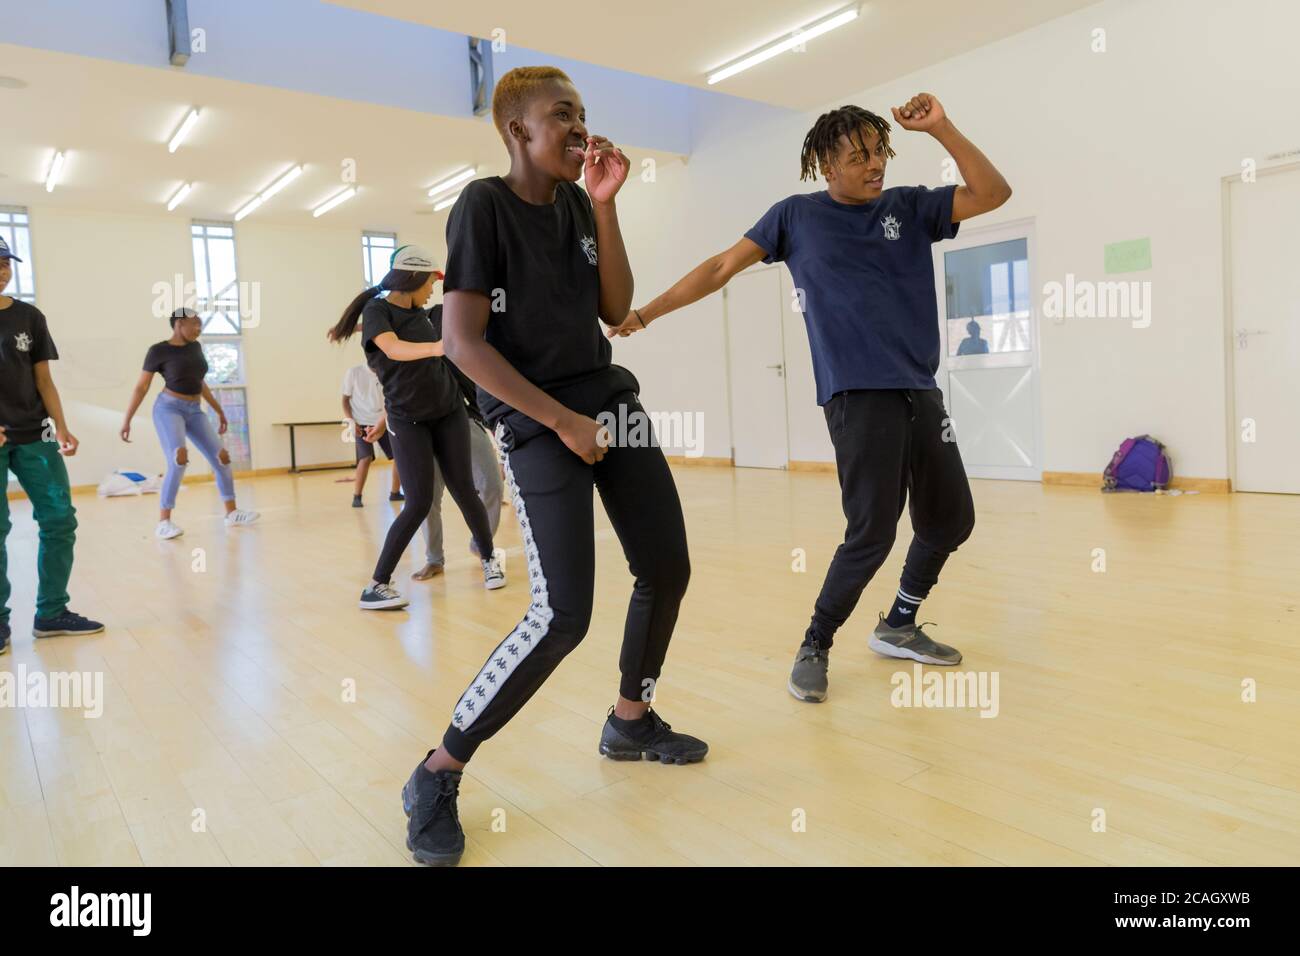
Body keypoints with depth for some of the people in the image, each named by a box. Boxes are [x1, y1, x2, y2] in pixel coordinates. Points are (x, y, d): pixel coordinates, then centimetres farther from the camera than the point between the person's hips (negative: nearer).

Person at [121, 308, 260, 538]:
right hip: (168, 409, -6)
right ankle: (163, 522, -19)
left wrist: (219, 410, 23)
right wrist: (127, 420, -8)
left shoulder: (195, 347, 11)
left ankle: (232, 513, 9)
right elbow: (141, 387, -4)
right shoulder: (159, 350, -6)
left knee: (222, 457, -2)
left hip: (194, 411, 6)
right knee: (178, 461, -25)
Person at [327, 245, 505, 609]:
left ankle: (489, 559, 23)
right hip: (408, 420, -5)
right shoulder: (377, 310, -9)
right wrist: (438, 347, -47)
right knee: (419, 503, -12)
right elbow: (394, 350, -30)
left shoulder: (418, 313, 10)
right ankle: (376, 586, -3)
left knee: (463, 492, 3)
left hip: (448, 411, 5)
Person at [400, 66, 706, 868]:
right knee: (563, 614, -16)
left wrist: (605, 205, -4)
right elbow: (462, 340, -17)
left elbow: (616, 310, 4)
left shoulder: (575, 206, 10)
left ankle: (632, 719, 31)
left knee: (668, 567, 9)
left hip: (610, 399, 8)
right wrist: (563, 420, -17)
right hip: (535, 419, -7)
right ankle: (437, 774, 2)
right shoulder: (484, 204, -10)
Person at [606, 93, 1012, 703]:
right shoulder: (797, 216, 5)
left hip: (921, 391, 6)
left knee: (951, 519, 11)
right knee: (873, 532, -12)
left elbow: (993, 193, 3)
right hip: (858, 395, -5)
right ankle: (814, 648, 8)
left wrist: (940, 128, -7)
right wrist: (647, 311, 3)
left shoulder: (910, 207, 11)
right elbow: (722, 267, 6)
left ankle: (898, 627, 31)